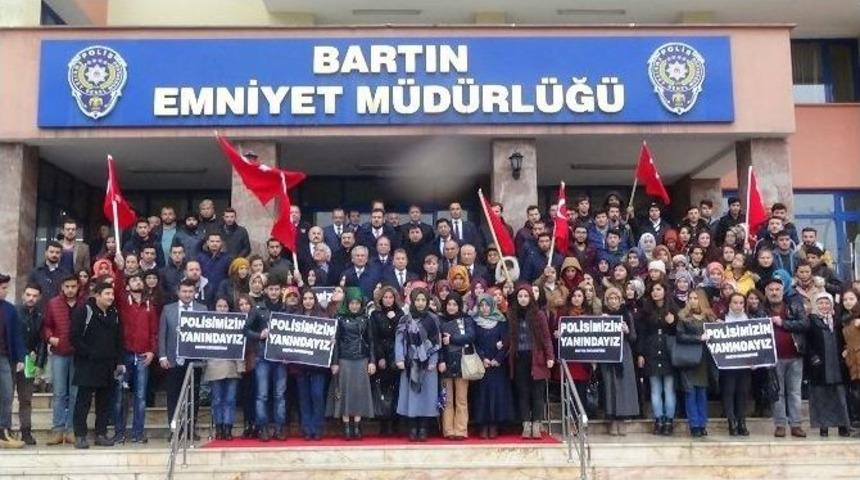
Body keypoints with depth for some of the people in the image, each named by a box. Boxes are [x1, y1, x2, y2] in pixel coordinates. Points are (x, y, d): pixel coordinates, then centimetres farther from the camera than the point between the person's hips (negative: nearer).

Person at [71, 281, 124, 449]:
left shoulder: (114, 313, 12)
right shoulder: (84, 311, -6)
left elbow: (119, 340, 16)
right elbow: (75, 337, -11)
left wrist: (119, 361, 9)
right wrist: (89, 353, -14)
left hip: (108, 365, 6)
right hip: (87, 365, -6)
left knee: (105, 401, 8)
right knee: (83, 401, -2)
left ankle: (101, 434, 15)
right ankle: (80, 435, 2)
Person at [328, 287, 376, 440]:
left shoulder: (365, 319, 7)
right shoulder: (340, 319, -1)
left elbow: (370, 341, 9)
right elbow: (336, 341, -2)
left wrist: (372, 361, 2)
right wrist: (334, 362, -6)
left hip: (362, 361, 2)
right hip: (345, 360, -2)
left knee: (360, 391, 2)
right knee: (346, 392, -1)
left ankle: (357, 427, 9)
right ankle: (346, 428, 4)